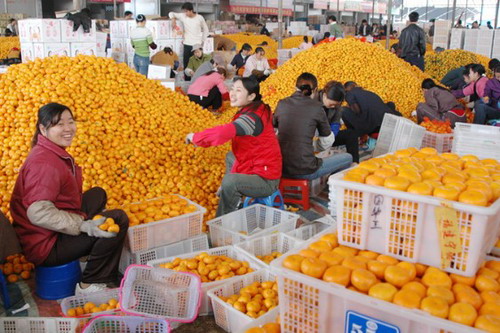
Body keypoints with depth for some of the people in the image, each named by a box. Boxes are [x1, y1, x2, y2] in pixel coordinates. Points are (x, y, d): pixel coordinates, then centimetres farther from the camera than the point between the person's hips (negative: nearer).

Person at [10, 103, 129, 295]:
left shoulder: (55, 154, 8)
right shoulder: (44, 162, -23)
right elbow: (38, 213, -31)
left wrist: (83, 221, 8)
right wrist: (83, 225, -33)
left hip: (55, 231, 10)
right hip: (45, 245, -10)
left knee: (98, 194, 21)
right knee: (118, 220, -18)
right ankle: (88, 287, -8)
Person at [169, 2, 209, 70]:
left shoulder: (200, 18, -2)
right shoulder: (183, 16, 1)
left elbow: (205, 29, 11)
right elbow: (171, 13, 12)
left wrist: (203, 41, 6)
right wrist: (173, 19, -9)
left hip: (197, 45, -2)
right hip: (187, 44, 2)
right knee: (186, 64, 1)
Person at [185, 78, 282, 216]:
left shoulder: (252, 117, -26)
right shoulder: (249, 112, 4)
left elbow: (223, 133, -39)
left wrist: (195, 137, -26)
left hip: (266, 180, -11)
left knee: (230, 180, -32)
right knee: (230, 157, 29)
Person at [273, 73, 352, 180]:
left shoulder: (282, 104, 3)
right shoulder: (316, 107, -6)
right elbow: (327, 142, 4)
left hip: (281, 169, 5)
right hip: (304, 172, -5)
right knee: (347, 158, 16)